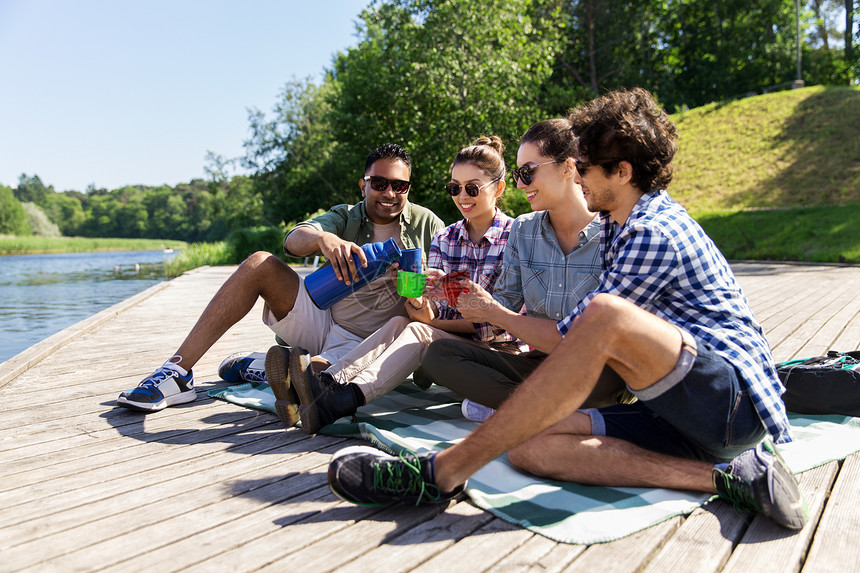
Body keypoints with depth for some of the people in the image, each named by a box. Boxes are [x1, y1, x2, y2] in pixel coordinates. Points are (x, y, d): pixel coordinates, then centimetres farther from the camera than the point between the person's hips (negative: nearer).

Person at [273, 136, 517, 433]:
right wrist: (417, 294, -24)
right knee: (400, 322, -24)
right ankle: (327, 383, -42)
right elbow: (432, 308, 1)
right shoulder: (444, 239, 11)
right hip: (451, 340, 5)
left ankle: (342, 401, -47)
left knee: (418, 331, -30)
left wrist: (433, 320, -19)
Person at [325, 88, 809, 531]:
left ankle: (442, 472, -32)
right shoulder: (619, 226, 16)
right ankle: (726, 475, -16)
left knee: (605, 317, -37)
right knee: (532, 446, -14)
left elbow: (578, 330, -11)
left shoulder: (656, 233, -14)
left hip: (736, 400, -9)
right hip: (681, 415, 9)